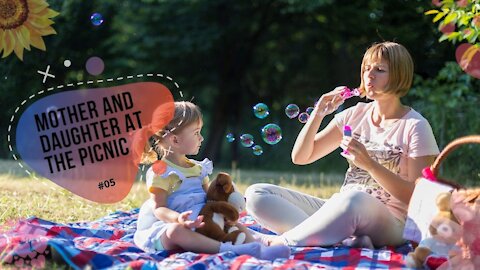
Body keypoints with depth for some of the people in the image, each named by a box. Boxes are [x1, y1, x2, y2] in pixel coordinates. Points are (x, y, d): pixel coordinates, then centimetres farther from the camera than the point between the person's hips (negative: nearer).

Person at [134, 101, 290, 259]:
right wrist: (178, 219, -35)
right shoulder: (161, 172, -7)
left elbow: (208, 198, 17)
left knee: (236, 225, -3)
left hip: (201, 226, 8)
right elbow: (159, 208, -14)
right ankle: (227, 249, -55)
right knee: (176, 230, -39)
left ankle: (259, 250, -30)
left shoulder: (199, 168, 17)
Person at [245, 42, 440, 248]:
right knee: (256, 194, -12)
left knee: (354, 198, -43)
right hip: (339, 211, 6)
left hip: (389, 223, -6)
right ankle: (343, 239, -30)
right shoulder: (355, 115, 13)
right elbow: (300, 157, 12)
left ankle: (283, 241, -23)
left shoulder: (415, 127, -3)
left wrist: (369, 163, -20)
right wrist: (318, 114, -3)